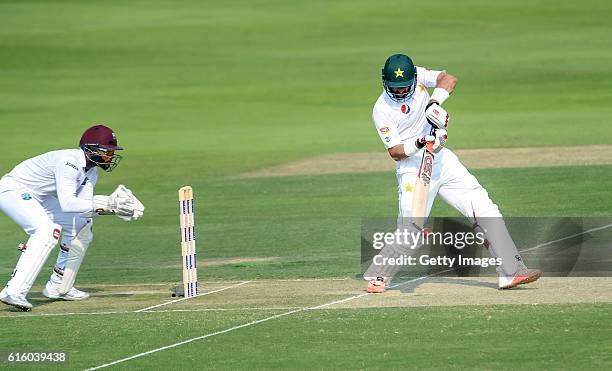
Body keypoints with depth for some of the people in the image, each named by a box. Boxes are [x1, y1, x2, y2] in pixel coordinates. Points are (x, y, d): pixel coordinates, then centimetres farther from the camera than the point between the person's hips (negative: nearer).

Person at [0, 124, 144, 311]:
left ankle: (59, 287, 17)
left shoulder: (91, 172, 2)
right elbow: (67, 204, -39)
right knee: (47, 229, -30)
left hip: (38, 198, 10)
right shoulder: (69, 162, -29)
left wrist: (113, 207, -20)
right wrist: (106, 204, -37)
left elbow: (84, 208, -5)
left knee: (80, 227, 10)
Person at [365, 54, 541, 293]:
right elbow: (395, 152, -15)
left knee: (485, 210, -2)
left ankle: (511, 271, -1)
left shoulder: (417, 76, 0)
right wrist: (420, 143, -31)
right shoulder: (382, 110, -12)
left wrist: (435, 101, -28)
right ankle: (377, 277, 6)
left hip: (443, 161, 5)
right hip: (413, 172, -5)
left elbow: (448, 79, -12)